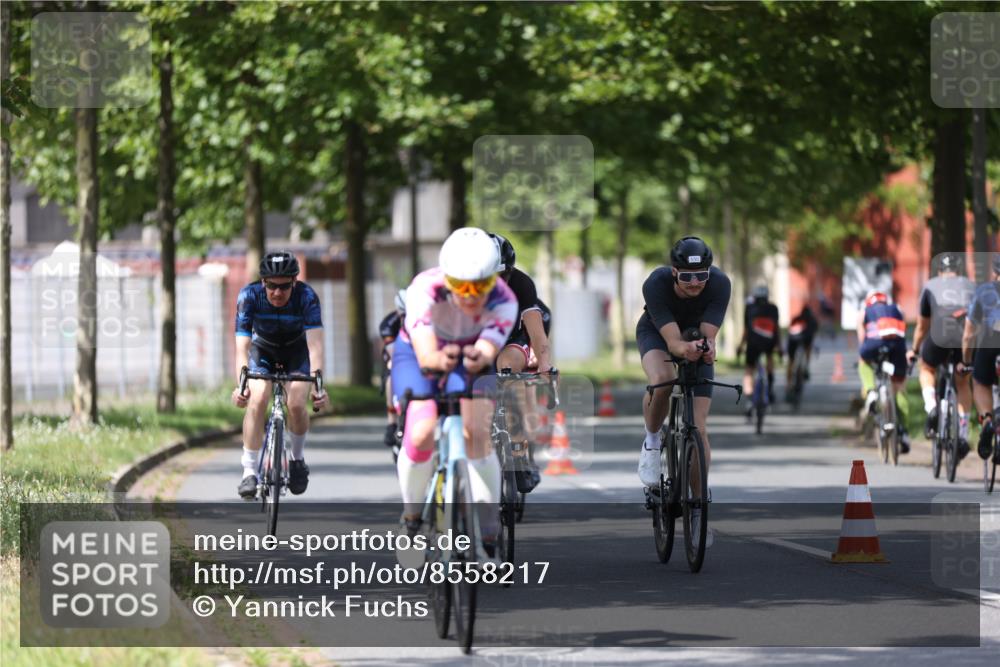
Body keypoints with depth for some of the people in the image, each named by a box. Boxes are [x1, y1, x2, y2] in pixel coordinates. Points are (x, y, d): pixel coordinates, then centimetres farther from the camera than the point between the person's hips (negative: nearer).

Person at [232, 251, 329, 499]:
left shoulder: (306, 297, -31)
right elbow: (242, 346, -36)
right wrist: (240, 384, -51)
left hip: (297, 352, 0)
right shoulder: (249, 296, -30)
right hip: (262, 351, 0)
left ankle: (297, 458, 8)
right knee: (256, 402, -23)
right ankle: (249, 471, -15)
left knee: (296, 404, -21)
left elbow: (315, 343, -39)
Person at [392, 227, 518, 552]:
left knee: (476, 433, -23)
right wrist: (440, 361, -69)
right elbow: (425, 356, -46)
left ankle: (489, 534, -15)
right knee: (421, 434, -25)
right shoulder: (424, 291, -36)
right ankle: (411, 513, 2)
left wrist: (479, 358, -64)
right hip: (417, 354, -1)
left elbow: (487, 352, -41)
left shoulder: (503, 302, -30)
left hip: (469, 357, 1)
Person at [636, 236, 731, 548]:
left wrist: (707, 348, -56)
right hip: (656, 333, -2)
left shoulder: (719, 284, -32)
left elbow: (708, 335, -33)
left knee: (699, 429, -8)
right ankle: (651, 441, -8)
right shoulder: (656, 284, -36)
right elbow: (672, 341, -40)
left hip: (697, 338, 2)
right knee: (662, 380, -38)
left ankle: (697, 508, 4)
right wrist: (685, 349, -63)